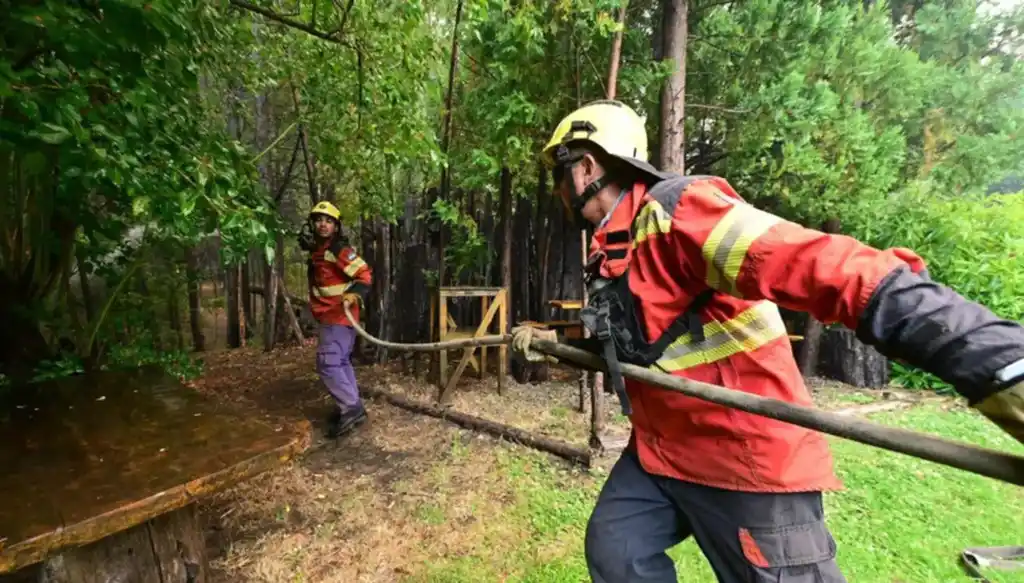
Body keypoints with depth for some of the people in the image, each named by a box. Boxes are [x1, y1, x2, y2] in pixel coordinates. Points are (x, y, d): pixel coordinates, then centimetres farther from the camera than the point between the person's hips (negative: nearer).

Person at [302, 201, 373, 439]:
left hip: (339, 316, -10)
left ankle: (351, 408, -5)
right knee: (340, 362, 16)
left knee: (328, 363, -11)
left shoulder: (339, 249, -15)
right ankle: (352, 407, 27)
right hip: (332, 316, 10)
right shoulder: (317, 252, 14)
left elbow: (365, 274, -21)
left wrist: (354, 294, -34)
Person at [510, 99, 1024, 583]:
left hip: (745, 456, -8)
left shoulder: (674, 210, -22)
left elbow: (835, 271, -31)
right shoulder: (607, 253, 9)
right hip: (658, 449, 9)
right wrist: (554, 341, 16)